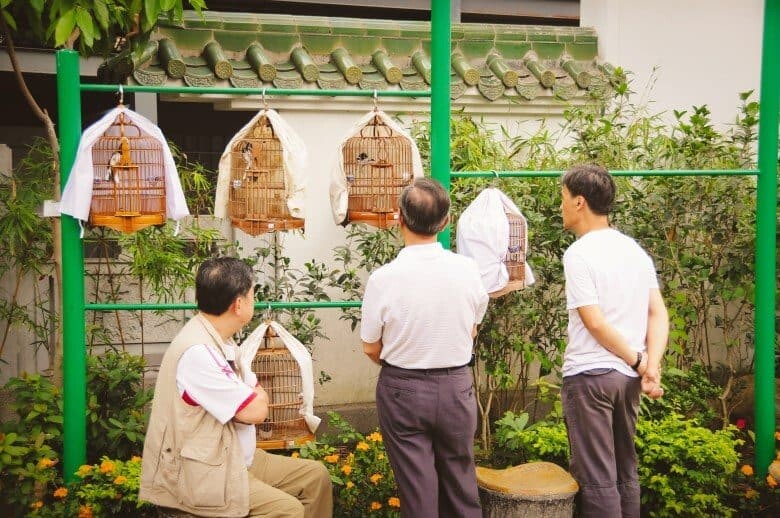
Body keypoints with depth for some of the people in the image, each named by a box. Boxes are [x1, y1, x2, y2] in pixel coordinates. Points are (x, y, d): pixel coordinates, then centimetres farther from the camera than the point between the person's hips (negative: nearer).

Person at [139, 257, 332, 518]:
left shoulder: (221, 342, 8)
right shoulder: (197, 351, -25)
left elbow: (257, 397, 12)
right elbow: (255, 411, -21)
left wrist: (251, 397, -9)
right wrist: (253, 397, 0)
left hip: (233, 459, 10)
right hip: (200, 474, -10)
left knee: (315, 475, 10)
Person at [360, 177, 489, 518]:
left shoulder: (384, 278, -18)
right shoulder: (467, 270, -11)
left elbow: (371, 348, -6)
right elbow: (471, 332, 4)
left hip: (403, 390, -2)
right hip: (456, 387, 2)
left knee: (417, 490, 10)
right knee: (460, 485, 17)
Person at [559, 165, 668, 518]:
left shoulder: (579, 254, -13)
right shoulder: (635, 250, 9)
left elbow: (595, 323, -17)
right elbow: (658, 314, 4)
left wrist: (638, 360, -7)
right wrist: (652, 366, -5)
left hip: (589, 374, -7)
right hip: (627, 375, 7)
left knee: (597, 479, -1)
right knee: (626, 472, 16)